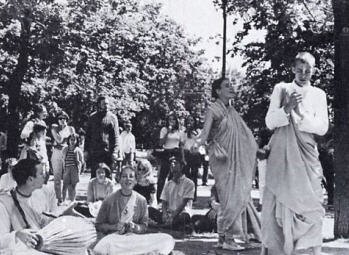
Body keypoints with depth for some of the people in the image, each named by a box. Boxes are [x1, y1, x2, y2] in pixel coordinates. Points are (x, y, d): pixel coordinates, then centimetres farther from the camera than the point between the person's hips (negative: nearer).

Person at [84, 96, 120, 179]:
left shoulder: (112, 117, 5)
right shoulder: (93, 117, 11)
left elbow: (116, 136, 1)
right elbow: (88, 135, 14)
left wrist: (115, 151, -10)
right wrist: (86, 150, 6)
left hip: (108, 152, -2)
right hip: (94, 152, 2)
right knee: (94, 175, 3)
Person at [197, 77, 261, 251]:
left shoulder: (232, 111, 14)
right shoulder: (213, 110, -8)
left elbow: (244, 135, 21)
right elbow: (206, 132, -19)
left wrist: (258, 149, 22)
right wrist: (198, 142, -39)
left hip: (236, 159, 8)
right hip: (222, 159, -8)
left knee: (241, 195, 11)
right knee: (231, 197, -11)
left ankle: (244, 232, 21)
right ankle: (228, 238, -6)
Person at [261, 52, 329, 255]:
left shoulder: (318, 94, 7)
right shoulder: (281, 89, 6)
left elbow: (323, 128, -2)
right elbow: (269, 122, 0)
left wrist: (300, 113, -16)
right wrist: (287, 108, -17)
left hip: (307, 156, 0)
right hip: (281, 154, 0)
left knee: (312, 203, -2)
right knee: (277, 201, 0)